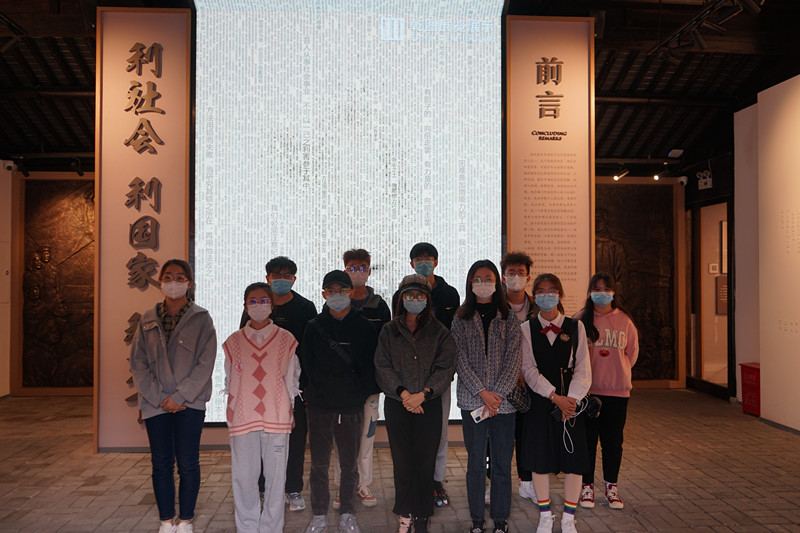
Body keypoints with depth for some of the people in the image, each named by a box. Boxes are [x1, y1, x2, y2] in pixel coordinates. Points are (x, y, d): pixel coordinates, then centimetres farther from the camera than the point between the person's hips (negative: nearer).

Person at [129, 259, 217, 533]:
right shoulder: (147, 320, 7)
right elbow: (137, 363, 3)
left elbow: (205, 363, -7)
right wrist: (158, 397, -7)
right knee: (161, 464, 8)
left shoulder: (201, 319, -2)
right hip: (156, 404, 3)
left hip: (189, 403, -2)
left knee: (188, 464, 1)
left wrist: (180, 397, -12)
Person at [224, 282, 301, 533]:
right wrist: (231, 414, 9)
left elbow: (291, 378, 8)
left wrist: (289, 412, 6)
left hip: (277, 418, -1)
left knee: (275, 476, 3)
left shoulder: (285, 339, 4)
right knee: (244, 477, 3)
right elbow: (229, 382, 12)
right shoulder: (234, 341, 8)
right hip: (243, 418, 1)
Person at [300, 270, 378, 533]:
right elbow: (307, 365, 5)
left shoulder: (364, 327, 2)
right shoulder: (314, 326, 4)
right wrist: (317, 392, -3)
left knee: (349, 464, 9)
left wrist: (360, 394, -4)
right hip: (319, 406, 1)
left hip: (352, 407, 0)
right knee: (319, 464, 7)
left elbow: (370, 366, 3)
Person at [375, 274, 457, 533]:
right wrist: (403, 393, -13)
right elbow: (383, 366, 0)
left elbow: (445, 367, -3)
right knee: (402, 461, 4)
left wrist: (423, 394, -15)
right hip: (397, 405, 1)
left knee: (425, 462, 2)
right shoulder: (389, 331, 7)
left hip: (429, 405, 0)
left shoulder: (439, 332, 5)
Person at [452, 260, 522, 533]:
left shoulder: (509, 319, 5)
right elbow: (461, 360, -2)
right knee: (475, 464, 6)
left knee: (502, 464, 6)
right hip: (472, 400, 0)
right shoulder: (461, 320, 5)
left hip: (504, 400, 0)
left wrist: (496, 394, -11)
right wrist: (482, 392, -12)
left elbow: (514, 359, -2)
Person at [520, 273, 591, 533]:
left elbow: (583, 369, 0)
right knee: (540, 460, 4)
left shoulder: (576, 327, 5)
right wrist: (555, 397, -15)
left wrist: (571, 399, -13)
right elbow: (529, 370, -5)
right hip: (540, 401, 0)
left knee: (574, 460, 3)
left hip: (571, 401, 1)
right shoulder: (527, 329, 2)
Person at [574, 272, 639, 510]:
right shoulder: (581, 319, -2)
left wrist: (618, 371, 11)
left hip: (617, 390, 2)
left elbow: (632, 351, 15)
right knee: (587, 439, 5)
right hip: (587, 390, -1)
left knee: (613, 441, 9)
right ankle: (587, 486, 19)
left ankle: (611, 486, 25)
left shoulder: (624, 320, 3)